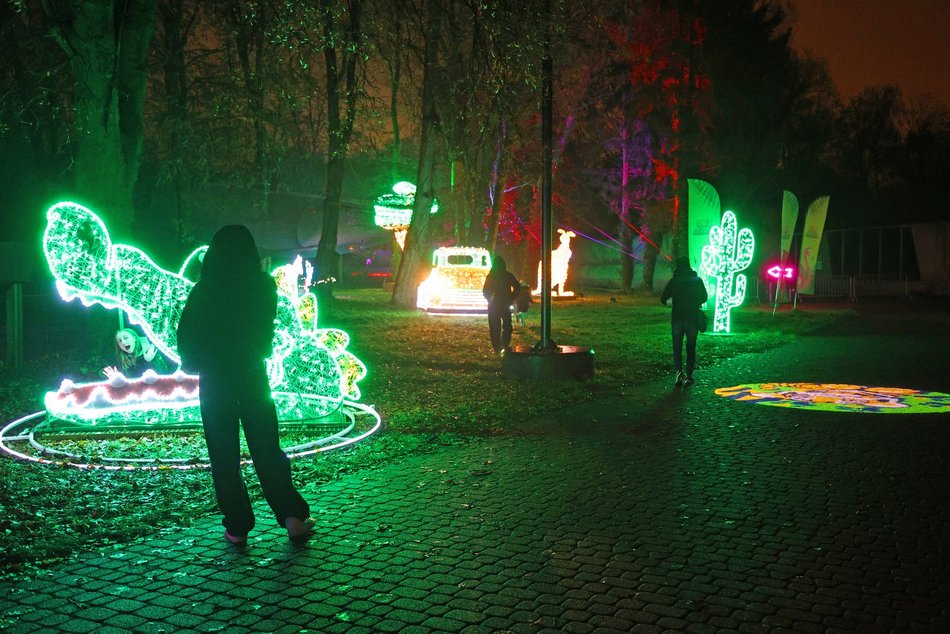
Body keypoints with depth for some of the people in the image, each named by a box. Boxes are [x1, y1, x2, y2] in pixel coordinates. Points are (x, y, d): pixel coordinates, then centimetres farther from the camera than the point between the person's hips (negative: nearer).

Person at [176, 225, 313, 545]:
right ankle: (293, 518, 7)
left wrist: (195, 363, 16)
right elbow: (267, 330, 3)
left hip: (214, 380, -1)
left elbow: (186, 335, -3)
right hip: (253, 375, 1)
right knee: (267, 449, 11)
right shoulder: (263, 285, -7)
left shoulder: (204, 290, -9)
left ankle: (237, 527, 11)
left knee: (224, 457, 8)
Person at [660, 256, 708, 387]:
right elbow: (704, 298, 3)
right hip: (692, 318, 1)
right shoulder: (697, 280, 0)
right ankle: (688, 376, 5)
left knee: (677, 347, 9)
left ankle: (678, 371, -10)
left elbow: (663, 299, -3)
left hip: (677, 318, 0)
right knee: (691, 347, 8)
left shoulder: (674, 281, -3)